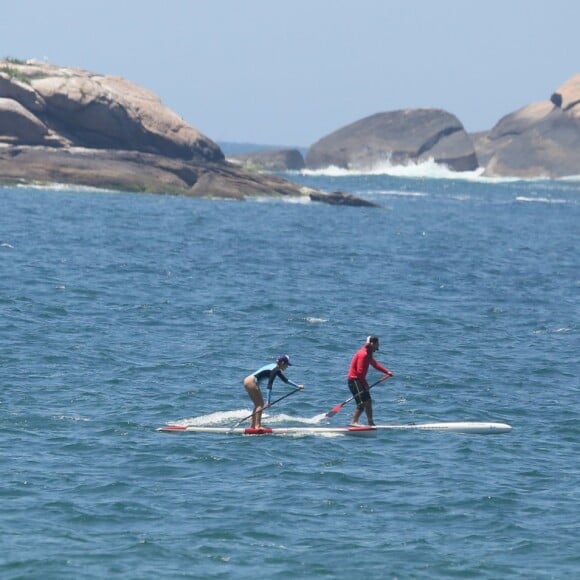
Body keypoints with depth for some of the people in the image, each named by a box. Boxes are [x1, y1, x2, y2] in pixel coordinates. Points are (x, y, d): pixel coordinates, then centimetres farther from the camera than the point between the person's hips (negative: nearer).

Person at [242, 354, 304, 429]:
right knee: (260, 404, -7)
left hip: (248, 381, 10)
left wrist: (297, 386, 34)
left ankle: (253, 425, 15)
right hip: (251, 382, -10)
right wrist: (268, 400, -24)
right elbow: (269, 385, -22)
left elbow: (285, 380, 29)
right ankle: (257, 426, -10)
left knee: (258, 404, 14)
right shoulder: (274, 369, -16)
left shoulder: (276, 369, 15)